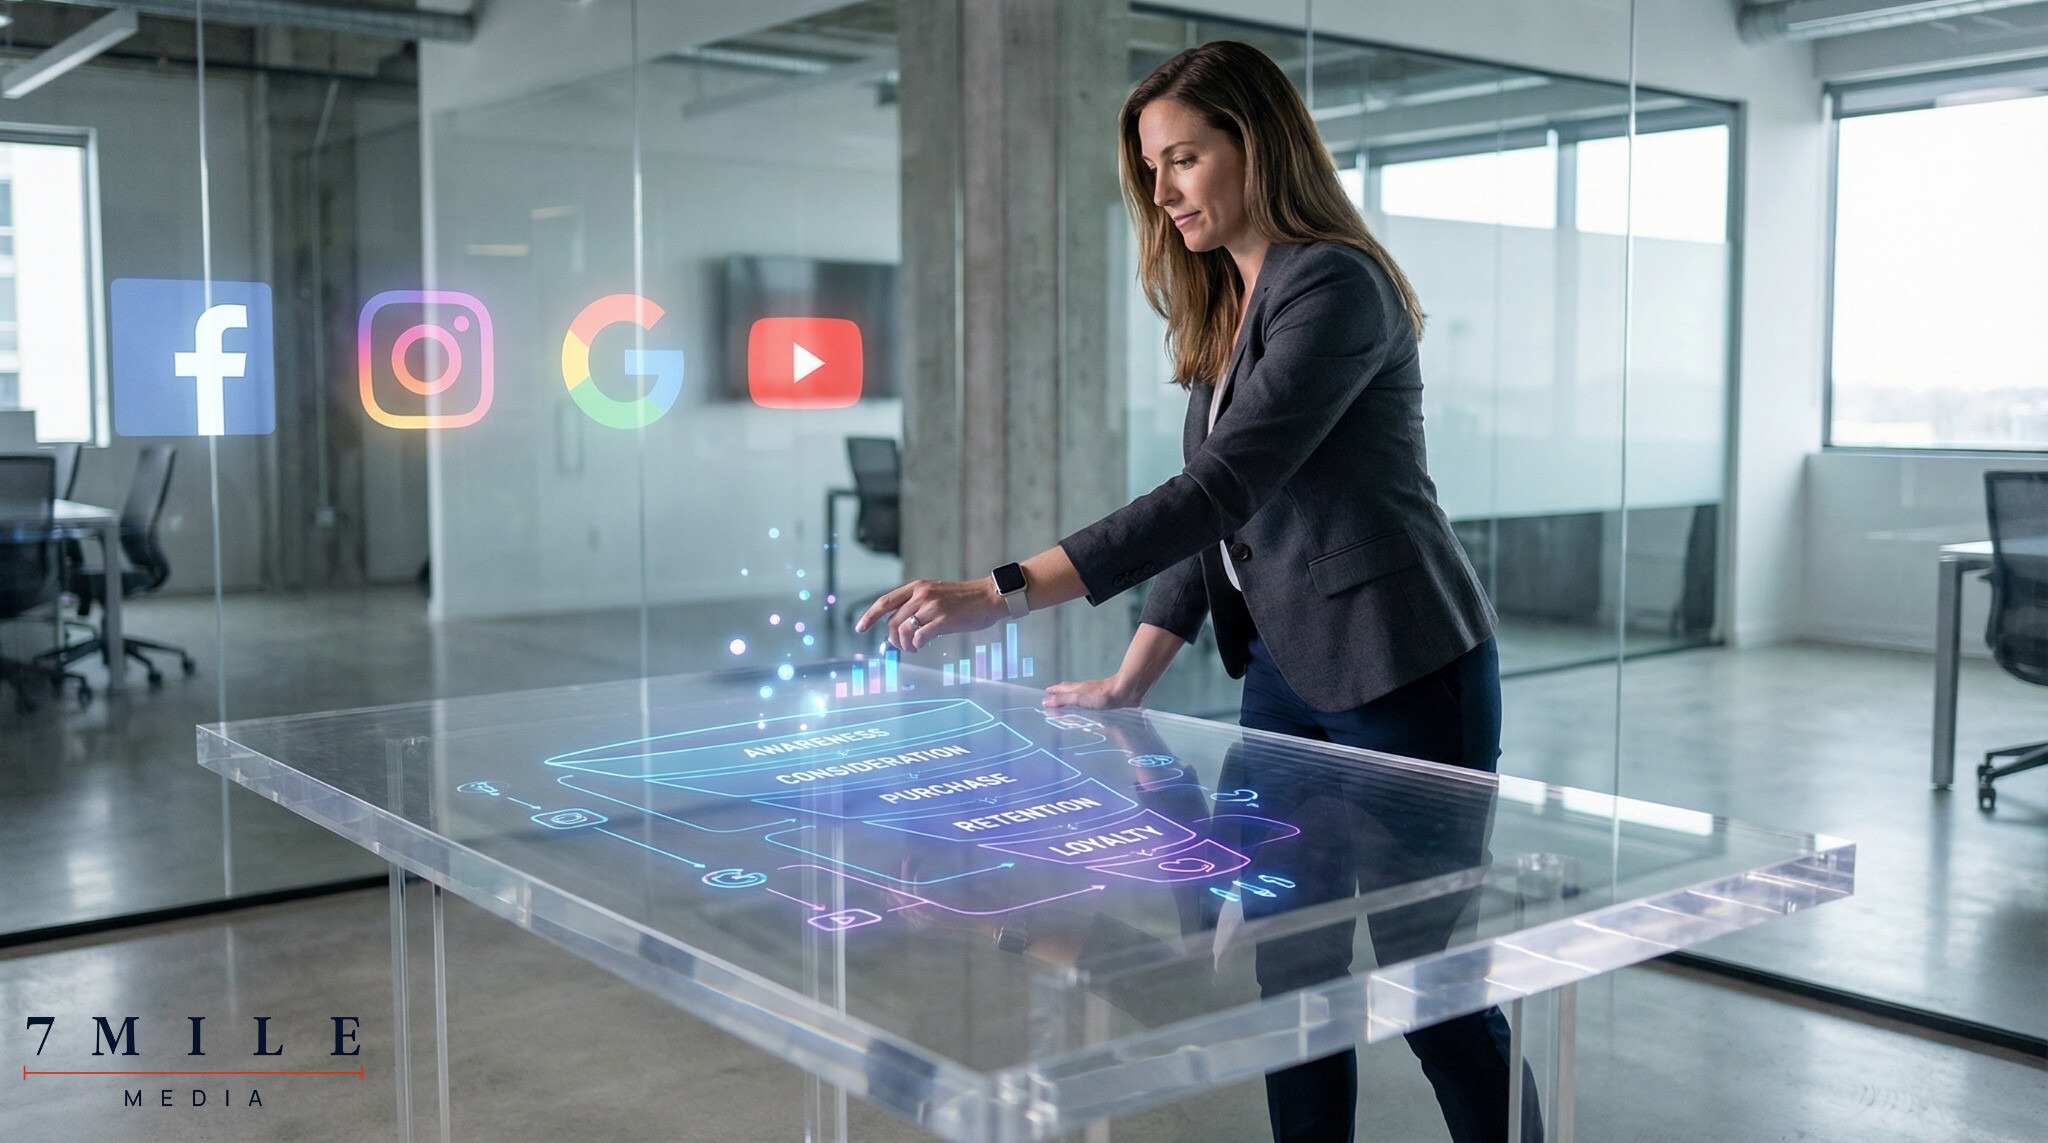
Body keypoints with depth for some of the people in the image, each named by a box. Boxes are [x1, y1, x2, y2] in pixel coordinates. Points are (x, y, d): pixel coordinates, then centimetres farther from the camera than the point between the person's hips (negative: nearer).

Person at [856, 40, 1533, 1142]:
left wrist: (1001, 593, -32)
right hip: (1283, 678, 9)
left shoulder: (1335, 286, -18)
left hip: (1403, 679, -8)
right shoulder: (1226, 305, 11)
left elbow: (1221, 488, -27)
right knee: (1293, 979, 11)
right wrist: (1130, 680, 10)